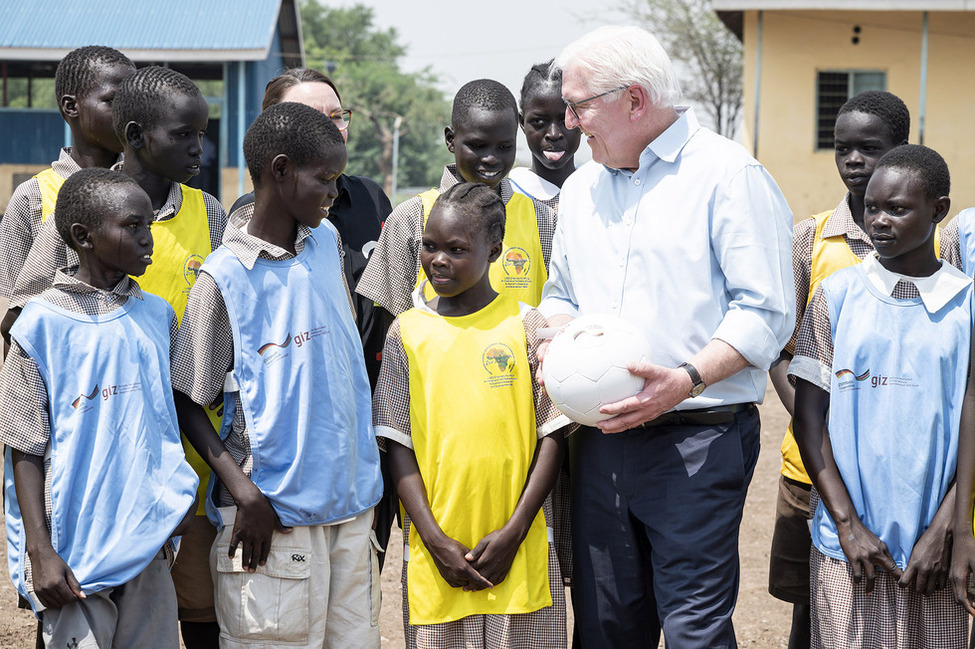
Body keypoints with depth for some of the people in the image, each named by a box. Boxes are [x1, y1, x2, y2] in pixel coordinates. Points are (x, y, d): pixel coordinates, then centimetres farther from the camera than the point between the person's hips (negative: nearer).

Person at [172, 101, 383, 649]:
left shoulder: (327, 241, 7)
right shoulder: (224, 279, -10)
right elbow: (188, 405, -6)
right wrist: (245, 494, -17)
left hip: (352, 501, 6)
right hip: (274, 518, -6)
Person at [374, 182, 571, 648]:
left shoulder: (526, 326, 1)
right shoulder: (406, 333, 4)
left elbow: (551, 438, 0)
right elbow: (399, 448, 2)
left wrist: (512, 532, -9)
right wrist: (436, 541, -7)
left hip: (519, 553, -1)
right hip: (435, 555, 1)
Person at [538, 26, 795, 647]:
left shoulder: (728, 174, -6)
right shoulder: (582, 188, 17)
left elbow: (765, 312, -11)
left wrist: (686, 380, -24)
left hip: (697, 443, -6)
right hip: (600, 440, 7)